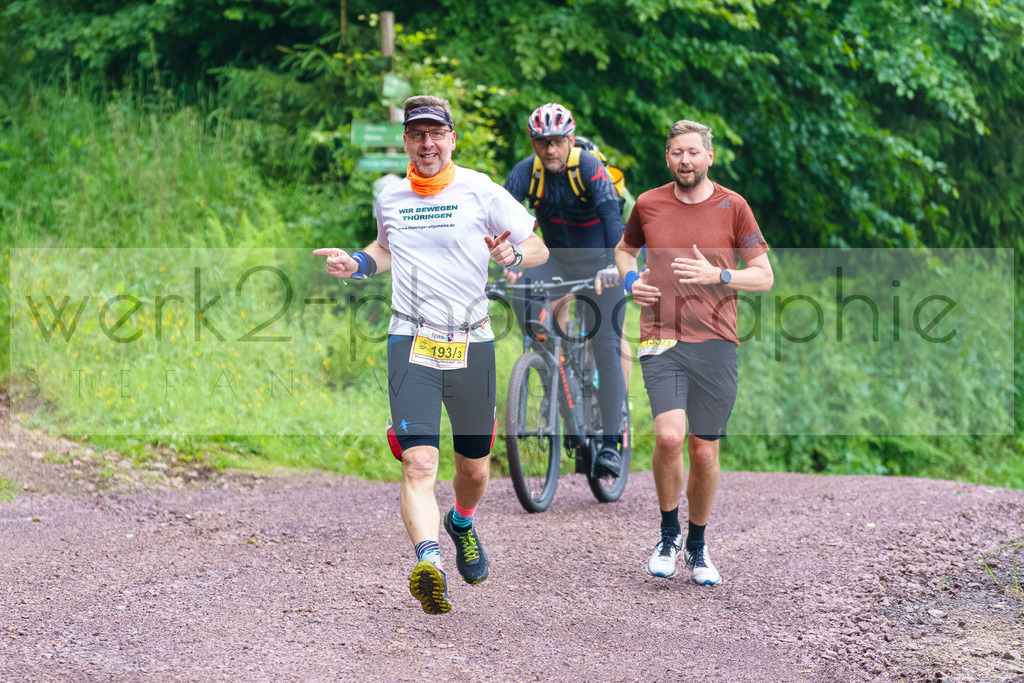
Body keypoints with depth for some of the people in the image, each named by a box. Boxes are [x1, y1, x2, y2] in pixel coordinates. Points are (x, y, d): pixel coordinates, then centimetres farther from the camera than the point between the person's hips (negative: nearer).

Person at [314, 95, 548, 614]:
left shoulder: (481, 191, -3)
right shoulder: (389, 197, 7)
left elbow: (540, 249, 3)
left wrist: (512, 254, -20)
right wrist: (357, 263, 8)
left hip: (472, 344, 0)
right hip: (412, 343, 0)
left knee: (473, 468, 14)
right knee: (419, 463, -19)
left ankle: (462, 523, 46)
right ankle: (428, 562, -33)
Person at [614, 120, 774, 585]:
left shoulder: (732, 207, 2)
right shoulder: (648, 205, 6)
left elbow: (764, 276, 5)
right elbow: (624, 249, 26)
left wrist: (717, 276, -12)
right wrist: (630, 280, 5)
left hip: (715, 342, 0)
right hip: (661, 341, 0)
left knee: (704, 452, 3)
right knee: (669, 437, -19)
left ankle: (697, 545, 25)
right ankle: (668, 533, 4)